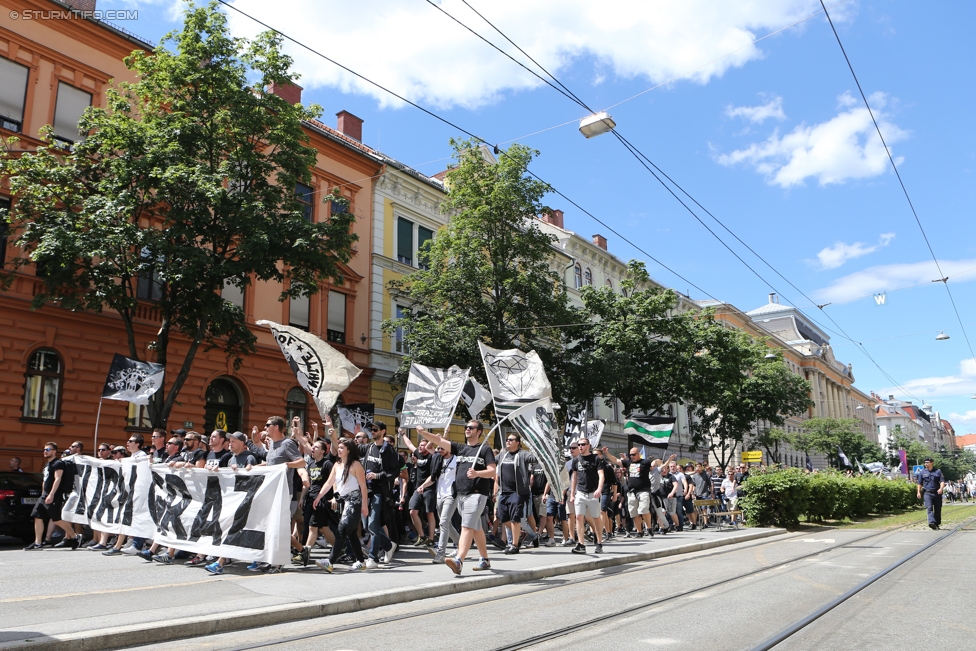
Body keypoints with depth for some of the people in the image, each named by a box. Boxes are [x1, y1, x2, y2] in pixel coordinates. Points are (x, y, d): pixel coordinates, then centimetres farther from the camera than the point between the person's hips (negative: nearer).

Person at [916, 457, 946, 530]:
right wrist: (918, 492, 8)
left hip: (937, 493, 1)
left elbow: (942, 481, 0)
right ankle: (932, 522, -31)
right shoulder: (922, 472, 9)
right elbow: (919, 483, 14)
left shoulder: (938, 471, 7)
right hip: (928, 493, -1)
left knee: (938, 509, 6)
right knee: (929, 508, -17)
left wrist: (941, 488, -17)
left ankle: (937, 524, 17)